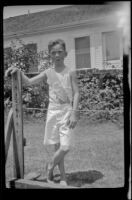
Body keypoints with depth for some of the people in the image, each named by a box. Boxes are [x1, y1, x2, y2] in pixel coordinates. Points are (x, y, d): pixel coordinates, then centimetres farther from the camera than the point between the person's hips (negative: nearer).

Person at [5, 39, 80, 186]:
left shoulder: (70, 73, -1)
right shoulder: (48, 73, 6)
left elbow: (76, 94, -4)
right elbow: (29, 82, 5)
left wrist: (74, 113, -12)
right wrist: (18, 71, -12)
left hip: (67, 111, -2)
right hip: (53, 111, 2)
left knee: (65, 147, -10)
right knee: (57, 146, 8)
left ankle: (50, 166, 19)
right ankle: (63, 177, 23)